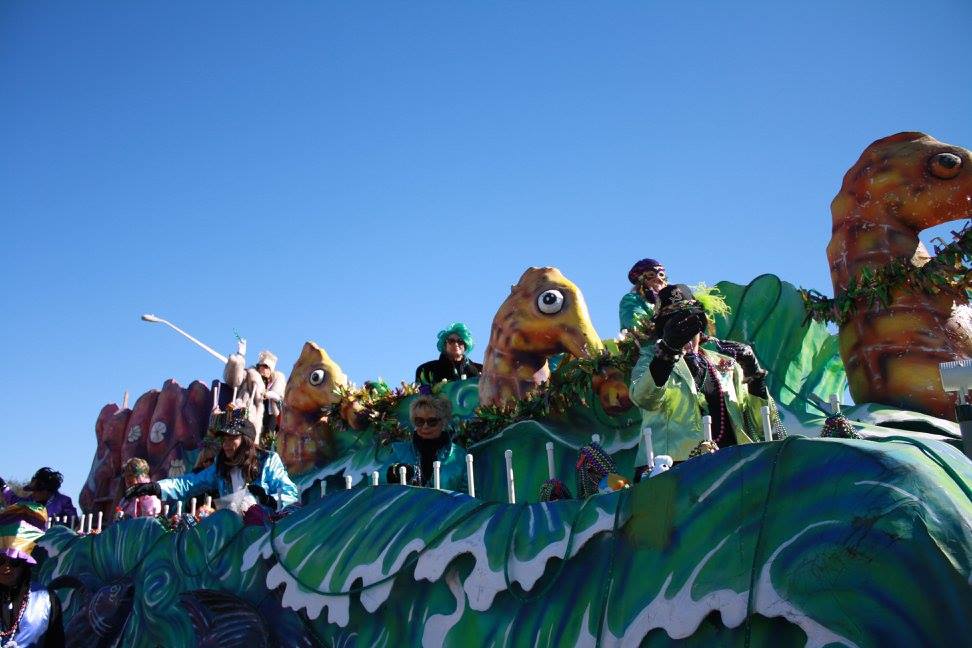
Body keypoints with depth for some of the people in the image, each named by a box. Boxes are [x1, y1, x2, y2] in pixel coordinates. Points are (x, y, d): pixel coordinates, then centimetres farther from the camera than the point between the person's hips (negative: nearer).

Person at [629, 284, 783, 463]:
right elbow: (643, 398, -11)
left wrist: (754, 375, 6)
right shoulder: (652, 360, 14)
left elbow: (761, 425, 20)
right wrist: (668, 349, -25)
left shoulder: (726, 364, 24)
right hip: (677, 461, -3)